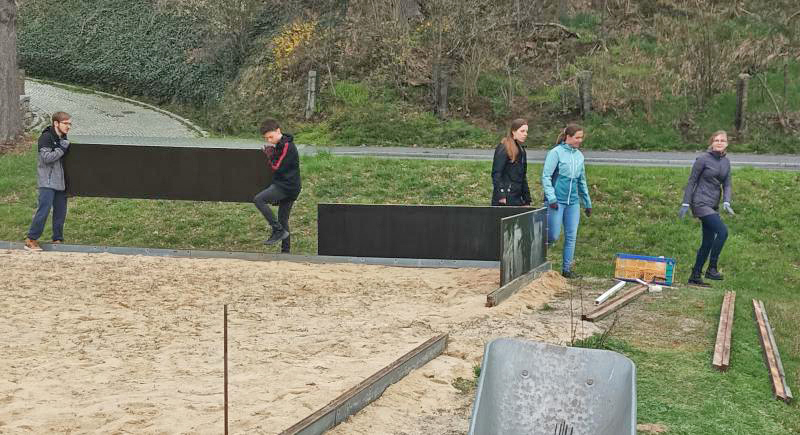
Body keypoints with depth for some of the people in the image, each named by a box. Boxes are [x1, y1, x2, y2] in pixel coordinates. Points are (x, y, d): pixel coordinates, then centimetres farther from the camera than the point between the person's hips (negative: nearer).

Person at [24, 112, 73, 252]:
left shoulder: (63, 139, 13)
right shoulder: (46, 138, -11)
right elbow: (46, 157, -20)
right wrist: (62, 148, -16)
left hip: (60, 182, 8)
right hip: (47, 182, -8)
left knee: (60, 212, 8)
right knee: (43, 210, -11)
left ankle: (58, 240, 17)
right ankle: (31, 239, -3)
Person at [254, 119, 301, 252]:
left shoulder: (287, 146, -15)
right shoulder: (280, 145, 16)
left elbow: (277, 167, -16)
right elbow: (276, 165, 23)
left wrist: (269, 154, -3)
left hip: (286, 185, -10)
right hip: (290, 188, 10)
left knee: (258, 199, -19)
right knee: (283, 220, 12)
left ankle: (278, 230, -18)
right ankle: (285, 250, 16)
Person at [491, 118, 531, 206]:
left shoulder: (521, 150, 18)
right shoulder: (503, 149, -8)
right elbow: (496, 174, -13)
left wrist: (527, 200, 20)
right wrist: (501, 195, -20)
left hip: (517, 199, 8)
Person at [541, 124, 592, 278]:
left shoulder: (579, 155, 12)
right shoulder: (556, 153, -7)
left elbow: (582, 181, 21)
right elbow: (546, 176, -10)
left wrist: (588, 203, 22)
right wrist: (551, 198, -18)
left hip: (573, 202, 6)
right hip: (557, 201, -6)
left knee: (571, 236, 5)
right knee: (553, 236, -6)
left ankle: (567, 268, 14)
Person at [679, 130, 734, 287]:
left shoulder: (726, 162, 9)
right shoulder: (703, 159, -10)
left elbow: (727, 185, 10)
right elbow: (692, 181, -7)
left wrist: (726, 202, -7)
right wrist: (685, 204, -8)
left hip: (713, 206, 8)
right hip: (701, 203, -8)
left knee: (708, 242, 9)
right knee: (722, 231, -21)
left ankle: (695, 277, 18)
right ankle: (711, 269, -14)